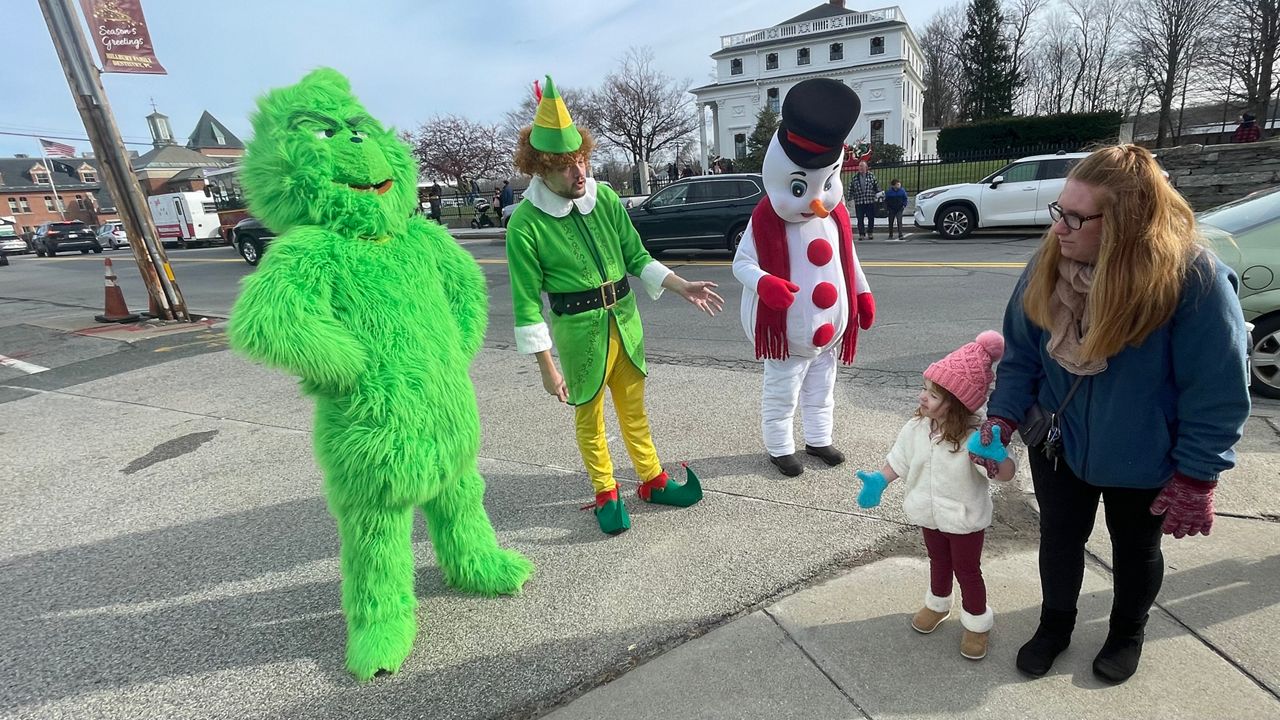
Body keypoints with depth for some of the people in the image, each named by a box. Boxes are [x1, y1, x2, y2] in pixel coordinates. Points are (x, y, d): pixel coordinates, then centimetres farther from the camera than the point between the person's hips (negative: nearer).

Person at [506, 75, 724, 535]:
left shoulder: (605, 198, -2)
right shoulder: (525, 223, -14)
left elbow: (637, 257, 7)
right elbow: (527, 302, -11)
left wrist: (684, 288, -2)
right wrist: (547, 367, -10)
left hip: (625, 321, 4)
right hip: (578, 330, -4)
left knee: (634, 408, 18)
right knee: (589, 416, 13)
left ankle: (652, 480, 37)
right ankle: (606, 494, 33)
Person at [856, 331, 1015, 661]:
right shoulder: (916, 428, -15)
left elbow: (1007, 474, -31)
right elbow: (899, 461, 1)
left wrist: (998, 456, -50)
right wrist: (878, 481, -5)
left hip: (965, 520, -4)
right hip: (929, 515, 4)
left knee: (967, 570, 16)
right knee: (938, 561, 27)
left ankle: (977, 623, 40)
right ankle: (937, 604, 52)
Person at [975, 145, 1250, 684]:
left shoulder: (1196, 279, -26)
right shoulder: (1049, 265, -14)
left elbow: (1218, 391, -19)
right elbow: (1021, 353, -4)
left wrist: (1196, 477, -16)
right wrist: (1001, 417, -13)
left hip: (1142, 463, -2)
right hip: (1058, 444, 3)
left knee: (1135, 548, 22)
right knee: (1059, 537, 20)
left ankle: (1128, 634, 51)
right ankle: (1055, 624, 46)